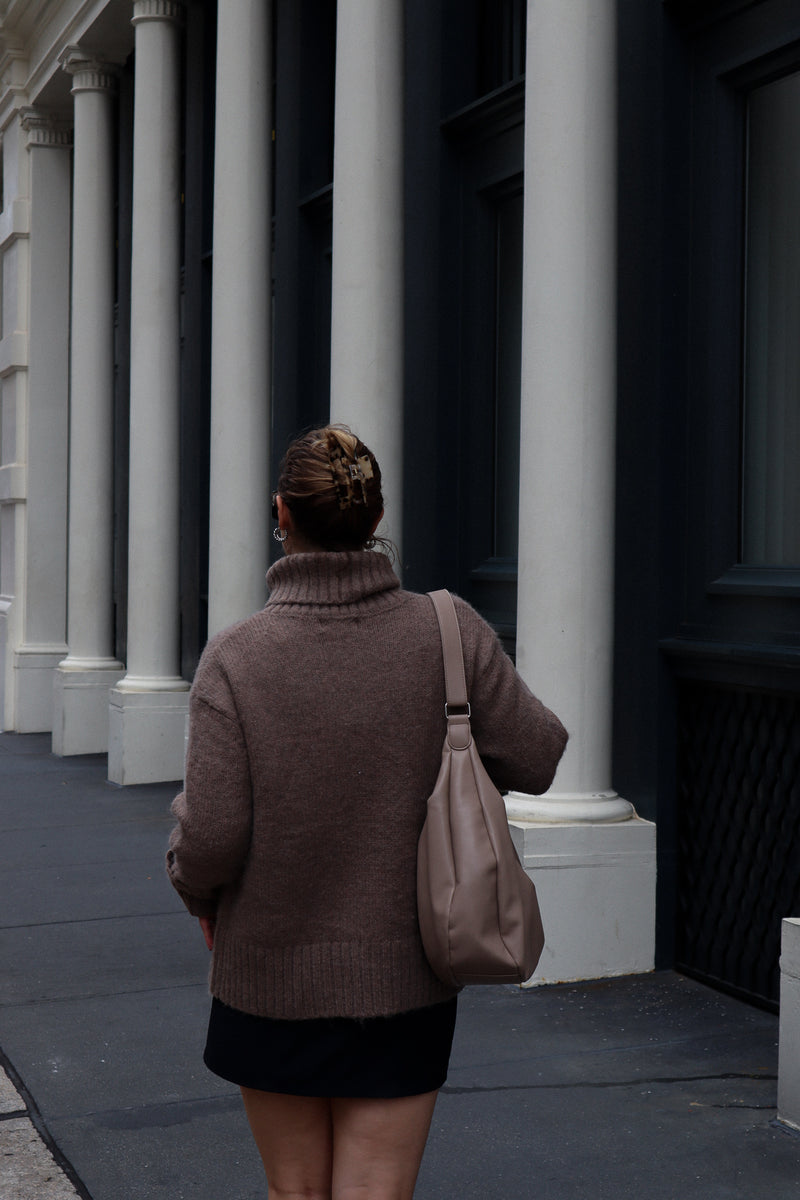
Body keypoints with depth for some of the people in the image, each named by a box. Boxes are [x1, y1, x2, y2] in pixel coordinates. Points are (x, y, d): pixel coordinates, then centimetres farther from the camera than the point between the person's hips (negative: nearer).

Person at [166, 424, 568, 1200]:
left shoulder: (236, 659, -15)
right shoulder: (449, 634, -11)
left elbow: (211, 837, -16)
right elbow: (536, 761, -3)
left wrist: (196, 889, 6)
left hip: (273, 974, 0)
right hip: (405, 979, 1)